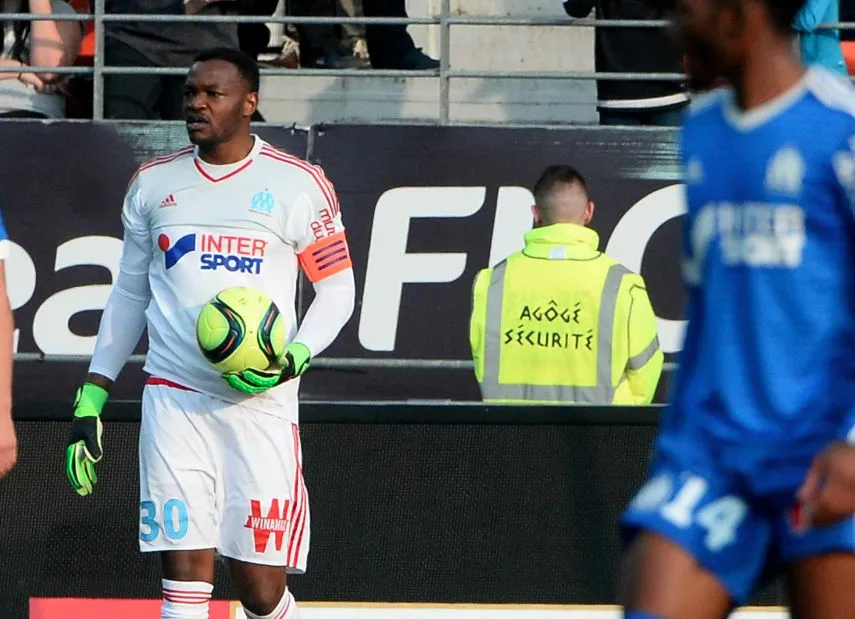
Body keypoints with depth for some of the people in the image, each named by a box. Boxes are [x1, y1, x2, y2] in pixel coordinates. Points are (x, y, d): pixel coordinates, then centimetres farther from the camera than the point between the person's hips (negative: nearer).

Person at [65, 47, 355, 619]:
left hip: (261, 403, -2)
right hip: (175, 399, 2)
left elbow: (338, 288, 6)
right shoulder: (153, 183, 12)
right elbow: (129, 294, 19)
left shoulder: (298, 184, 2)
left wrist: (296, 358, -12)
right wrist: (90, 401, 15)